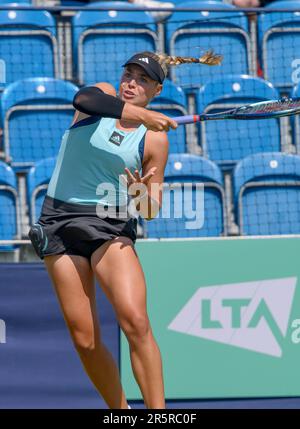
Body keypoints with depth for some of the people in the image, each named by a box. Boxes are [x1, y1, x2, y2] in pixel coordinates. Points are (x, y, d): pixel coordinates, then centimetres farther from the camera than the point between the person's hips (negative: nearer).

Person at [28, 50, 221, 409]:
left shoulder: (154, 140, 2)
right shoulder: (102, 95, 4)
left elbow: (152, 210, 7)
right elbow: (84, 99, -23)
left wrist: (142, 195, -17)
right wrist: (141, 114, -32)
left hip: (110, 226, -1)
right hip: (59, 221, 1)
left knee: (135, 321, -23)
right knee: (84, 339, -1)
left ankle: (158, 413, -20)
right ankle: (120, 412, 15)